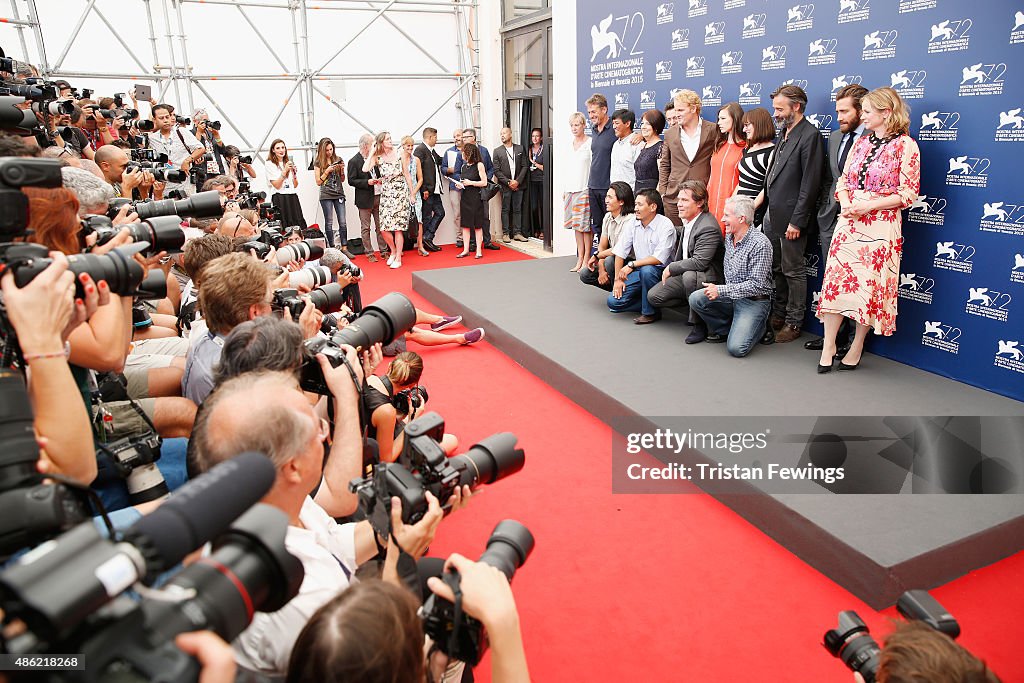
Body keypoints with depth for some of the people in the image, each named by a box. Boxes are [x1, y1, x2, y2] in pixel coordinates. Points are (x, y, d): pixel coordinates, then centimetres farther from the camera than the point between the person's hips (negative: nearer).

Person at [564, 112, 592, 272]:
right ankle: (579, 260, 14)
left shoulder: (590, 143, -5)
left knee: (585, 226, -6)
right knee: (576, 226, 8)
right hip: (571, 189, 7)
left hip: (584, 189, -7)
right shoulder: (571, 143, 15)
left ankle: (586, 260, 0)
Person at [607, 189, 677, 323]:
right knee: (613, 301, -10)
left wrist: (631, 264, -24)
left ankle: (650, 312, -18)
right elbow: (620, 252, 3)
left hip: (660, 271, -5)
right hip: (639, 271, 5)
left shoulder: (666, 226, -16)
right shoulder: (633, 224, 2)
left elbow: (659, 258, -24)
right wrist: (618, 279, -3)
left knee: (647, 270, -40)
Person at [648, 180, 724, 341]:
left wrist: (671, 268, -21)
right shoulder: (687, 220, 4)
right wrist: (672, 269, 12)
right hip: (685, 275, 9)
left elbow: (699, 262, -32)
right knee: (653, 296, 0)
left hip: (710, 279, -9)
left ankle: (699, 325, -23)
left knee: (689, 276, -41)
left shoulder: (708, 228, -25)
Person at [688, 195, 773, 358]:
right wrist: (717, 289, 9)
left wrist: (721, 290, -24)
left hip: (754, 301, -7)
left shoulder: (760, 244, -20)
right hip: (730, 295, 7)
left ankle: (759, 325, 13)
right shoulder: (729, 236, 6)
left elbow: (756, 285, -22)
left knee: (736, 348, -20)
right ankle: (724, 330, 6)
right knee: (695, 299, -16)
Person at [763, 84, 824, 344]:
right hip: (772, 213, 8)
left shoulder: (810, 135, -13)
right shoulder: (784, 133, 14)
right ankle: (779, 315, 28)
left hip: (791, 217, -8)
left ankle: (794, 322, 14)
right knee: (775, 268, 15)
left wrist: (796, 221, -18)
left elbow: (810, 184, -17)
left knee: (793, 271, 3)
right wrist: (765, 201, 10)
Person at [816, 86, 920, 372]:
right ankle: (828, 345, 4)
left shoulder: (906, 145, -5)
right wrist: (846, 204, -7)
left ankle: (856, 348, 12)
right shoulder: (861, 143, 12)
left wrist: (868, 206, -17)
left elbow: (909, 193, -9)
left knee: (871, 284, 1)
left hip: (881, 225, -5)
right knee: (836, 278, -2)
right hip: (848, 221, 5)